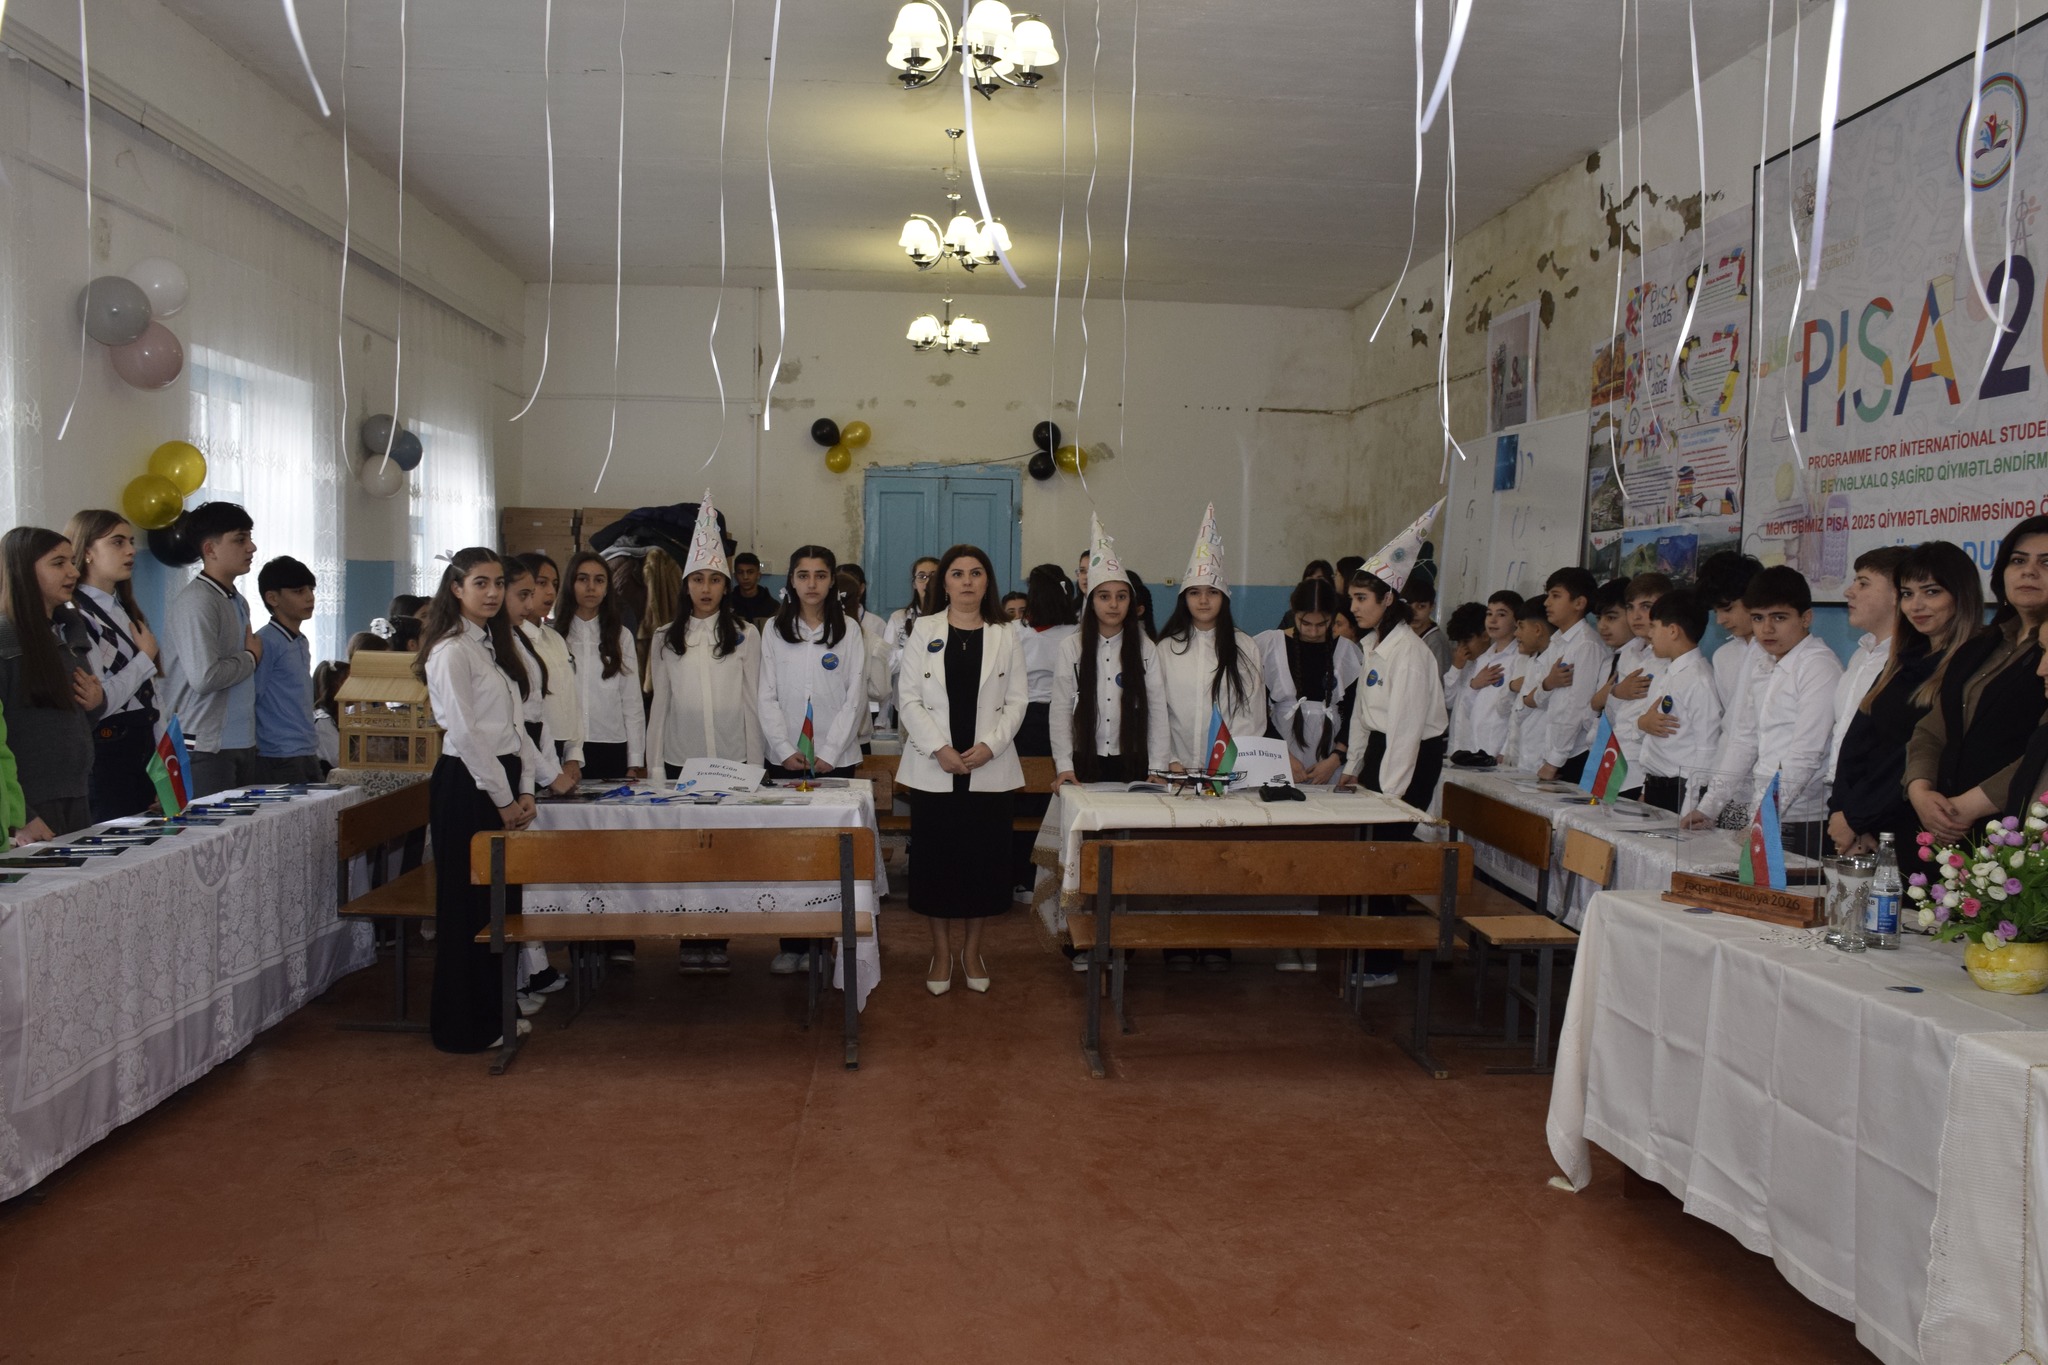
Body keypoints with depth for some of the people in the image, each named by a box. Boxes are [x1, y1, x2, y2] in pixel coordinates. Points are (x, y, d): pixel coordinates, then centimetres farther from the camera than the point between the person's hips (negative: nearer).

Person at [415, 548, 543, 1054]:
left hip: (503, 782, 9)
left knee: (502, 898, 13)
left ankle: (494, 1010, 25)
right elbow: (465, 731, -17)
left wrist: (524, 789, 6)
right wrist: (502, 799, -14)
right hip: (466, 784, -9)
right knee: (469, 903, -1)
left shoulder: (497, 645, 16)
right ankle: (464, 1025, 9)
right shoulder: (452, 650, -12)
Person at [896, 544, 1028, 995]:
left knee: (984, 856, 5)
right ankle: (941, 949, 19)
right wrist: (939, 749, -12)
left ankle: (972, 949, 21)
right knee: (935, 856, 3)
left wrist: (989, 746, -12)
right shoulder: (924, 631, 4)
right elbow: (910, 699, -1)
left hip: (989, 767, 1)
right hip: (933, 767, -1)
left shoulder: (1005, 636, 6)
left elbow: (1016, 701, 3)